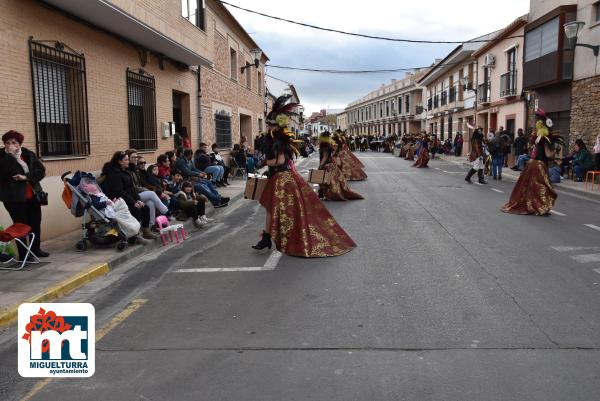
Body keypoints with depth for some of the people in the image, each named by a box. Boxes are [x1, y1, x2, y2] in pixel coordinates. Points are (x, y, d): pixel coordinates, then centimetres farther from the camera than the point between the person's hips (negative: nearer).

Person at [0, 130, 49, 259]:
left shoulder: (28, 154, 4)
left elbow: (41, 170, -2)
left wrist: (26, 177, -15)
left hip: (33, 195, 4)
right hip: (14, 198, -4)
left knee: (35, 223, 12)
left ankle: (36, 249, 29)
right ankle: (23, 254, 10)